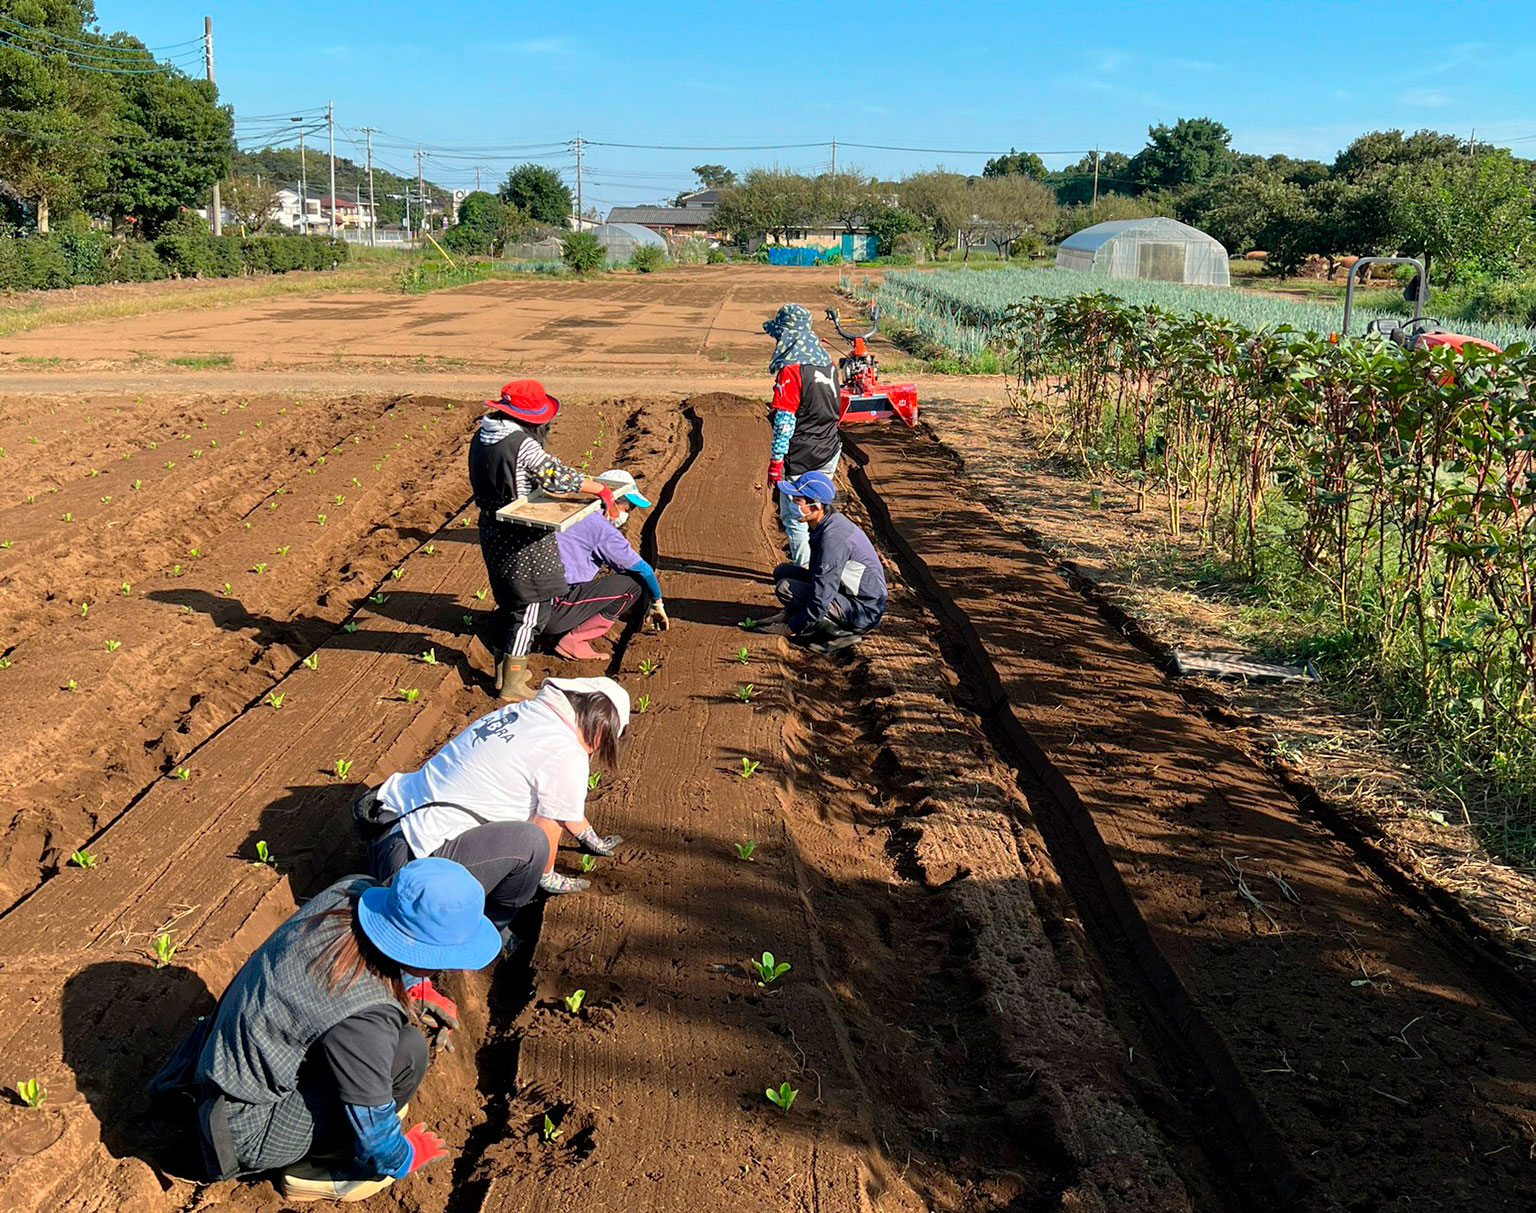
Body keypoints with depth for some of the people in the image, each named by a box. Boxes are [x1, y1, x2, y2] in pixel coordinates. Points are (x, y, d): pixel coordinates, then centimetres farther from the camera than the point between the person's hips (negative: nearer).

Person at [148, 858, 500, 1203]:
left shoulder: (355, 890, -16)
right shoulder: (364, 1019, -35)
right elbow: (373, 1128, -20)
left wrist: (417, 991, 3)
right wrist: (403, 1159, 0)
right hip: (245, 1130, -8)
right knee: (407, 1050, -21)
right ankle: (315, 1170, 1)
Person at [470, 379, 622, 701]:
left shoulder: (482, 437, 3)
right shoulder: (522, 445, -21)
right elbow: (559, 476, -22)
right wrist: (603, 490, -13)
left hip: (492, 534, 9)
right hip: (523, 541, -8)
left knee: (508, 602, 22)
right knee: (531, 606, 2)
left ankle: (503, 669, 34)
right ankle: (512, 684, 6)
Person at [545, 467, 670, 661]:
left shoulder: (581, 517, 20)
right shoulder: (603, 530, -9)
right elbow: (643, 569, 0)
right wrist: (657, 603, 18)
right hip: (553, 613, -9)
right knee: (631, 585, -7)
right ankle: (574, 641, -6)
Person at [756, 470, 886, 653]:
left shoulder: (834, 537, -26)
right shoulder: (823, 526, 4)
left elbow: (821, 594, -27)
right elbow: (818, 575, 18)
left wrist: (792, 628, -16)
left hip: (863, 613, -10)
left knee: (785, 587, -20)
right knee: (783, 571, 6)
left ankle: (842, 631, -11)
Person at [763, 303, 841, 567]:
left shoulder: (790, 370, -17)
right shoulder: (825, 362, 8)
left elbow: (785, 420, -20)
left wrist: (775, 461, -16)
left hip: (801, 459, -8)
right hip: (829, 453, 8)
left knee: (794, 516, 2)